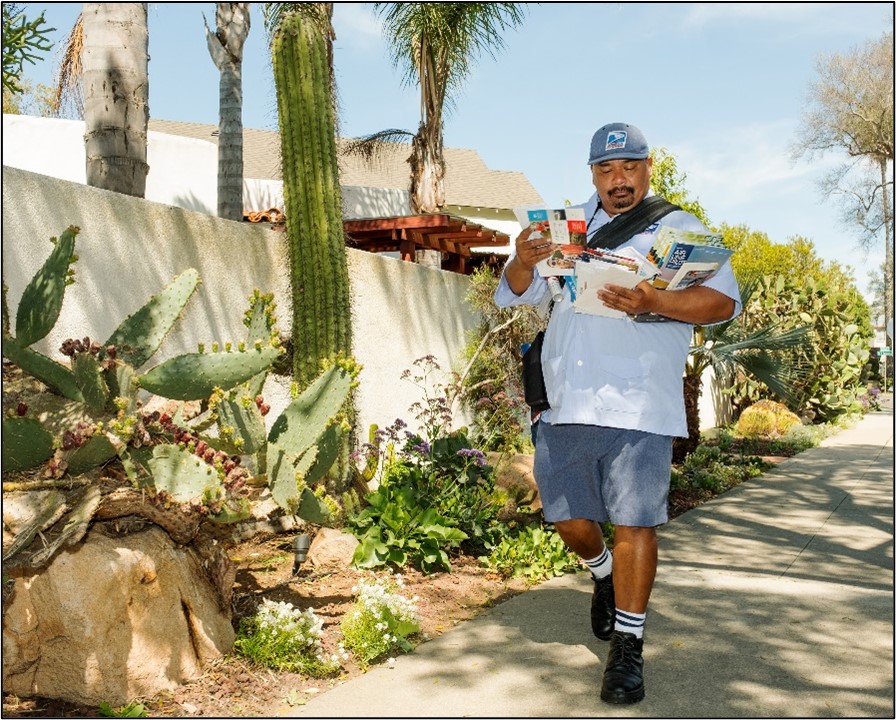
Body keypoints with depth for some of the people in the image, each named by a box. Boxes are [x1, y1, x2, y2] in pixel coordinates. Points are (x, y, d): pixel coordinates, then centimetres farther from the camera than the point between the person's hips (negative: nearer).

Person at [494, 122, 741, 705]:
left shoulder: (679, 229, 6)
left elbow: (725, 301, -6)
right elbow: (516, 294, 14)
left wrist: (654, 302, -23)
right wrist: (523, 261, -11)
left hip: (638, 404, -4)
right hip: (566, 400, 4)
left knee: (634, 521, -5)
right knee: (569, 515, 10)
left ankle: (628, 647, 7)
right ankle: (604, 575, 41)